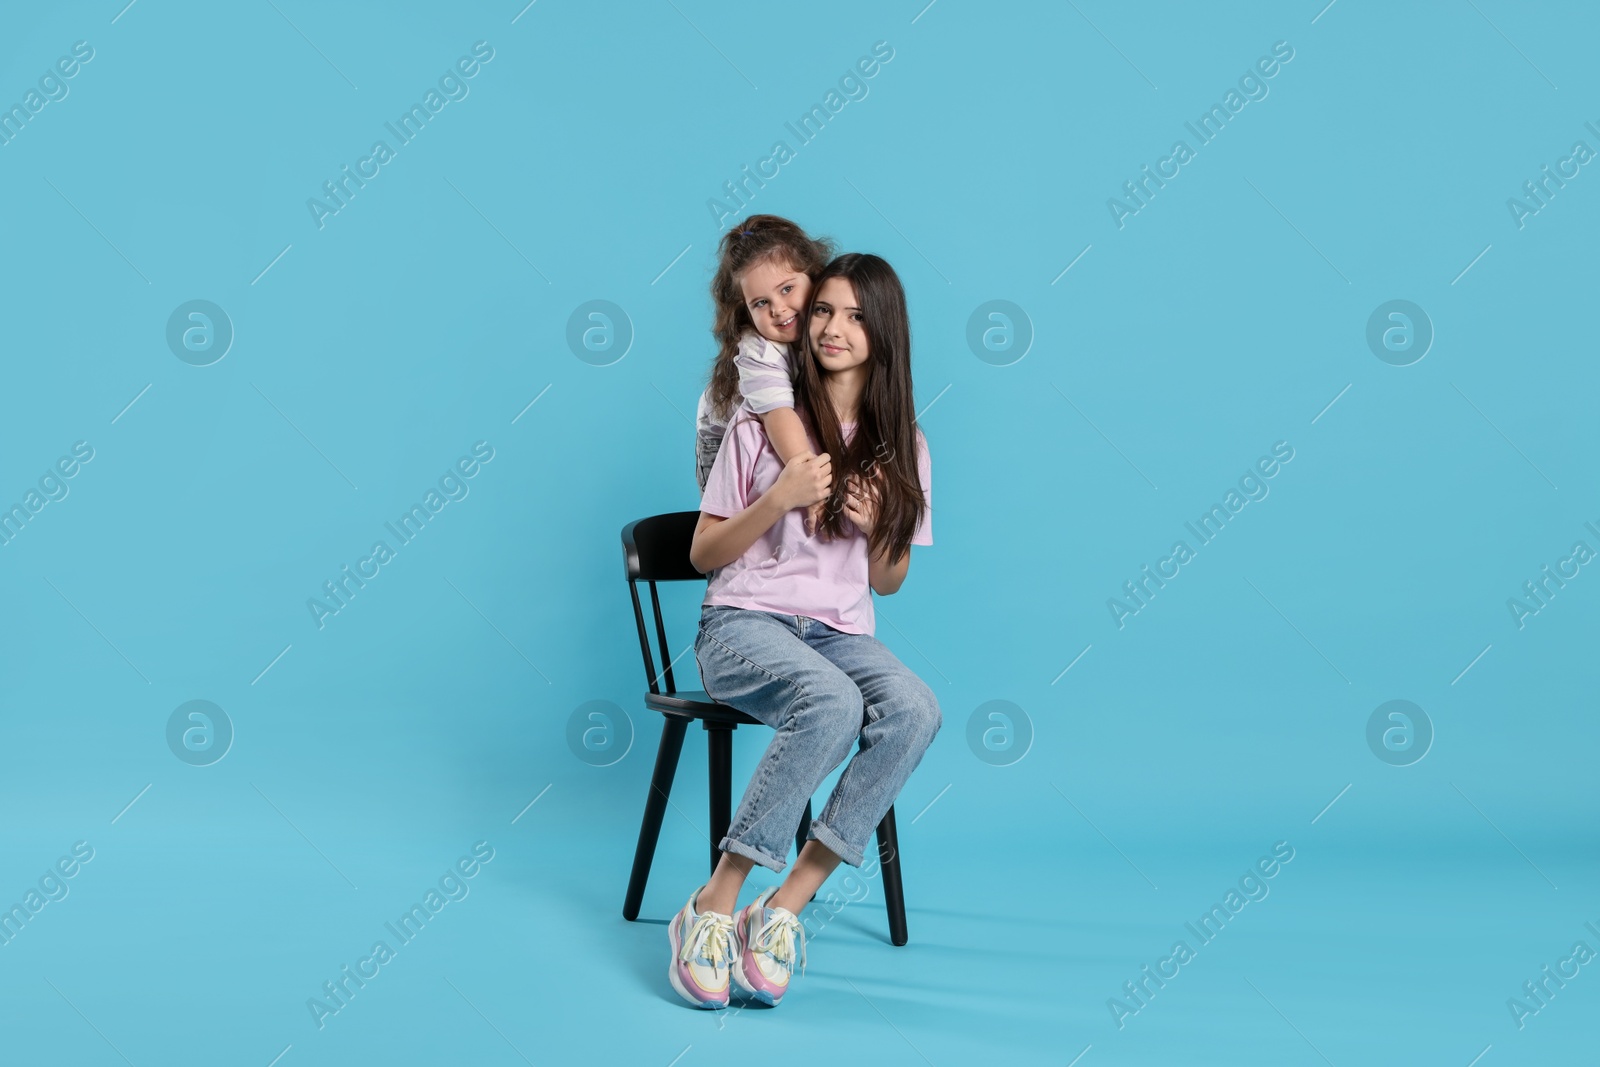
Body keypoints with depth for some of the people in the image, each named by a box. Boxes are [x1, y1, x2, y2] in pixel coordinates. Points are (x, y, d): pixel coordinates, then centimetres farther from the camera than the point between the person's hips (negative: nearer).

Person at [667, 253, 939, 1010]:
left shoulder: (901, 443, 12)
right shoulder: (762, 420, 3)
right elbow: (702, 554, 3)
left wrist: (876, 529, -6)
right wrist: (778, 500, -13)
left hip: (841, 632, 4)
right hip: (744, 622, -3)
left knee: (914, 711, -31)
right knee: (833, 702, -37)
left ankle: (783, 908, -25)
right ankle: (712, 908, -27)